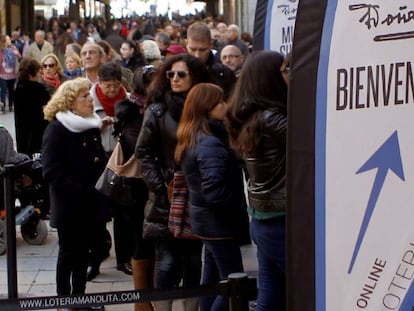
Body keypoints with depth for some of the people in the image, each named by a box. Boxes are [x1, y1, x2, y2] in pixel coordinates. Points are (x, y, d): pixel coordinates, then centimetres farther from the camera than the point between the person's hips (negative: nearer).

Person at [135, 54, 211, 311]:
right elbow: (144, 153, -1)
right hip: (167, 199, -2)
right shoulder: (157, 111, 1)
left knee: (193, 260, 9)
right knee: (167, 262, -3)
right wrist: (160, 188, -9)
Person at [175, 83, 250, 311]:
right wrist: (238, 209, -15)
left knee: (212, 279, 18)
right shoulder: (210, 144, -21)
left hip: (205, 220, 10)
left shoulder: (194, 139, 9)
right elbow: (214, 190, -28)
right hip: (219, 223, -10)